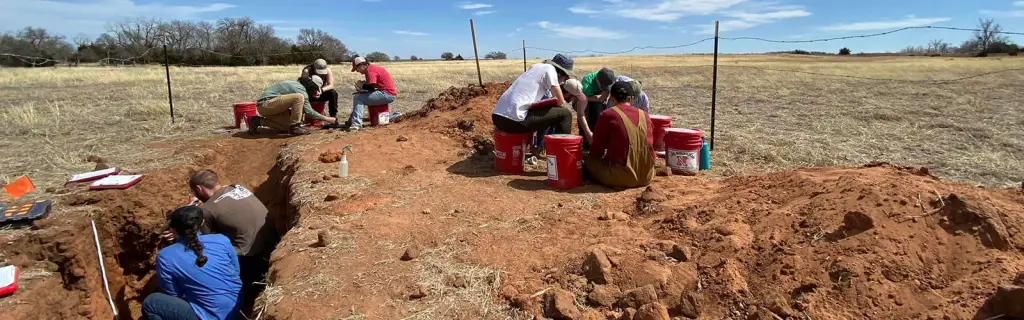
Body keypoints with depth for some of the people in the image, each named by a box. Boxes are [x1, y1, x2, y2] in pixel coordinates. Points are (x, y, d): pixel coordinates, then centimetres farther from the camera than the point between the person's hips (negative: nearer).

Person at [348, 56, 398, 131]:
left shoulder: (370, 70, -14)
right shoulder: (371, 68, 17)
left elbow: (371, 87, -22)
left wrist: (361, 86, -4)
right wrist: (362, 84, 4)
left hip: (387, 94, -11)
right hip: (389, 94, 11)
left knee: (358, 98, -14)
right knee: (360, 95, 23)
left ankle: (356, 124, -22)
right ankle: (351, 121, 24)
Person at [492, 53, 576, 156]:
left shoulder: (537, 67, 22)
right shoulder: (549, 68, 0)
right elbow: (561, 103, -1)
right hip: (514, 120, -9)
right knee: (565, 114, 2)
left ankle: (539, 146, 37)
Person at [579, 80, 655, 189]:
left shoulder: (607, 115, -5)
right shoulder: (645, 115, 8)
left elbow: (596, 151, -1)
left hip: (621, 177, -5)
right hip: (647, 177, 5)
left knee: (586, 158, 16)